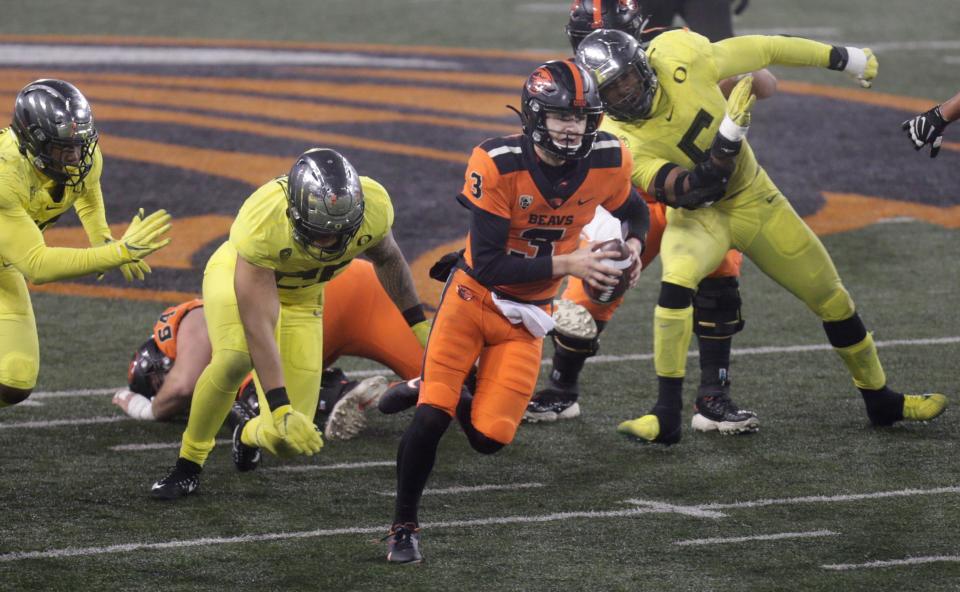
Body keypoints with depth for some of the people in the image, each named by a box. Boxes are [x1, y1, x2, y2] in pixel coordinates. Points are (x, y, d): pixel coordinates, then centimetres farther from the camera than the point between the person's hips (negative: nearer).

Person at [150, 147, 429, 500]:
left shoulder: (374, 207, -29)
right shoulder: (262, 223, -41)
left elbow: (387, 259, -2)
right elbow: (258, 327, -39)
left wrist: (419, 324, 6)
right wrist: (281, 410, -43)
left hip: (300, 295, 3)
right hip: (239, 273, -3)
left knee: (291, 438, -8)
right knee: (234, 358, -37)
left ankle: (251, 433, 31)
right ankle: (188, 466, -14)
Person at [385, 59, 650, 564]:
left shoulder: (608, 162, -13)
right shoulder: (497, 165, -26)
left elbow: (633, 213, 10)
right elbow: (488, 265, -25)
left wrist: (633, 247, -12)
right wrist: (566, 264, -31)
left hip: (525, 316, 3)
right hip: (473, 296, -3)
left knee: (489, 438, -3)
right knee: (430, 417, -15)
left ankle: (444, 395, 34)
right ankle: (403, 526, 8)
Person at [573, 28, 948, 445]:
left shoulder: (677, 57, -22)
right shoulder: (622, 142, -26)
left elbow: (761, 51, -8)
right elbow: (694, 190, -31)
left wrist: (844, 58, 0)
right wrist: (731, 132, -43)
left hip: (754, 199, 4)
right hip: (698, 214, -4)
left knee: (832, 298, 12)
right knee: (678, 278, -35)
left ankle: (881, 400, 34)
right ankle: (667, 414, -27)